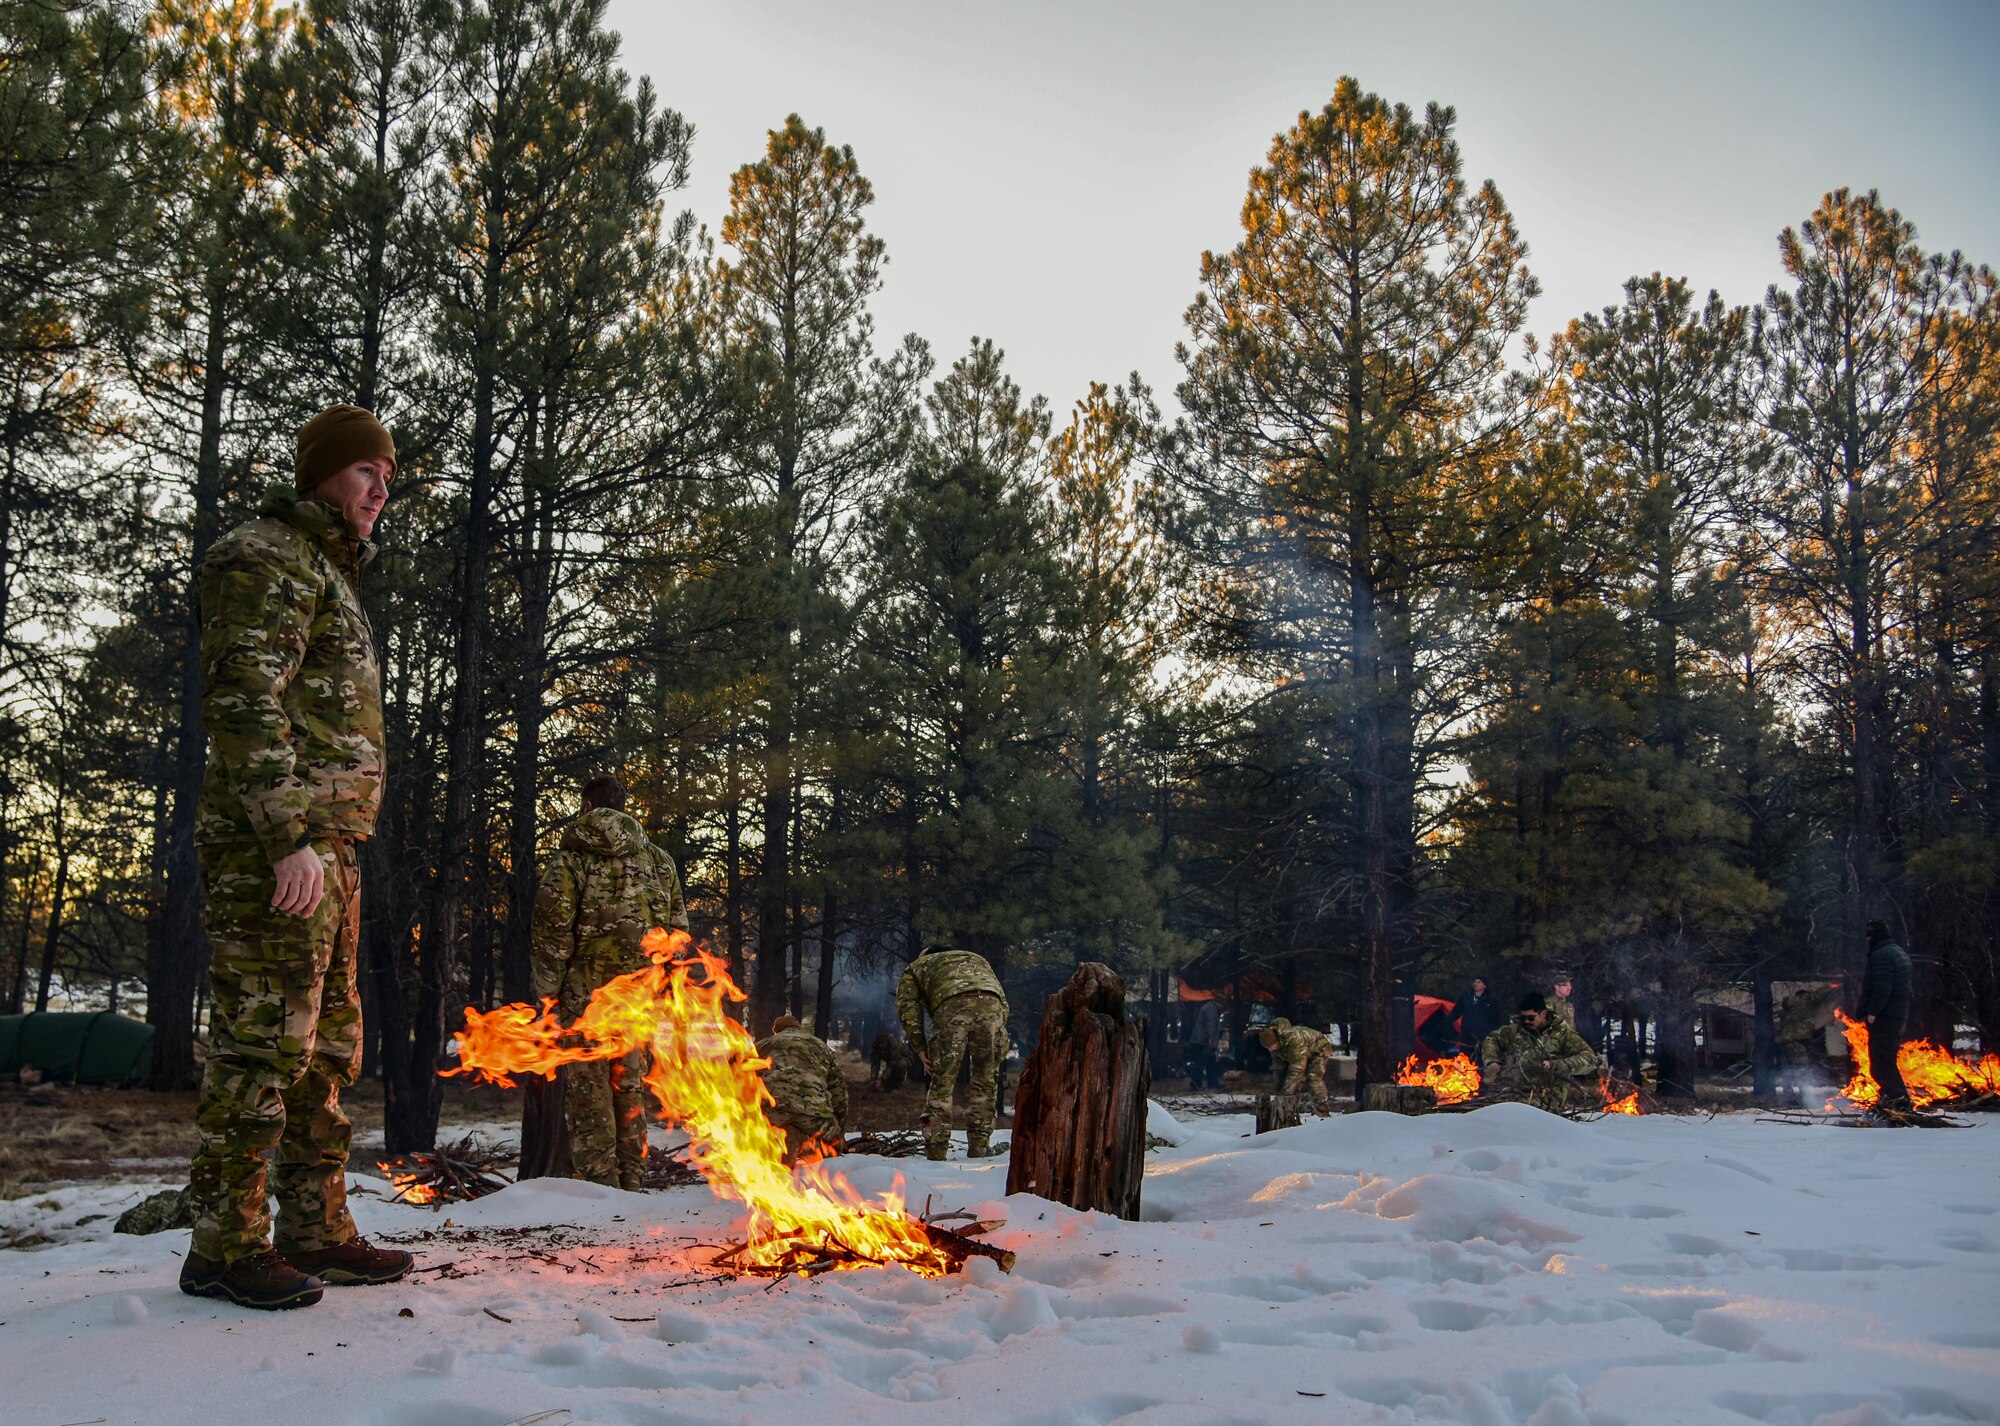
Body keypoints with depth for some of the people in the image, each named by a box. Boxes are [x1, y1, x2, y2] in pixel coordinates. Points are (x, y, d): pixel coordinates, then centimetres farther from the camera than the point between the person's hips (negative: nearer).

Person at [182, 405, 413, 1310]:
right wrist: (290, 838, -23)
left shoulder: (328, 574, 25)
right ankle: (226, 1246, -1)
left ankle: (318, 1233, 18)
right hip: (272, 848, -10)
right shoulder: (268, 558, -5)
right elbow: (243, 702, -17)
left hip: (323, 847, 10)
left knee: (329, 1047, 11)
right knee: (263, 1040, -8)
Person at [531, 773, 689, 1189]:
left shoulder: (570, 857, 0)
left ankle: (598, 1182, 0)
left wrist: (548, 990, -3)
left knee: (589, 1092, 2)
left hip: (585, 993, -4)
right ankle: (630, 1180, 16)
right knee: (631, 1089, 13)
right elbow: (678, 928, 11)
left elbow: (552, 924, -8)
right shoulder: (658, 859, 12)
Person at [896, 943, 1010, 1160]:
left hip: (952, 1005, -2)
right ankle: (979, 1144, 16)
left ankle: (936, 1148, 8)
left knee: (943, 1080, 8)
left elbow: (907, 1006, 15)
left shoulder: (916, 967, 35)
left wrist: (919, 1047, 16)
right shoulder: (978, 959, 44)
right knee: (986, 1080, 15)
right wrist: (1000, 1046, 26)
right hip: (990, 1002, 2)